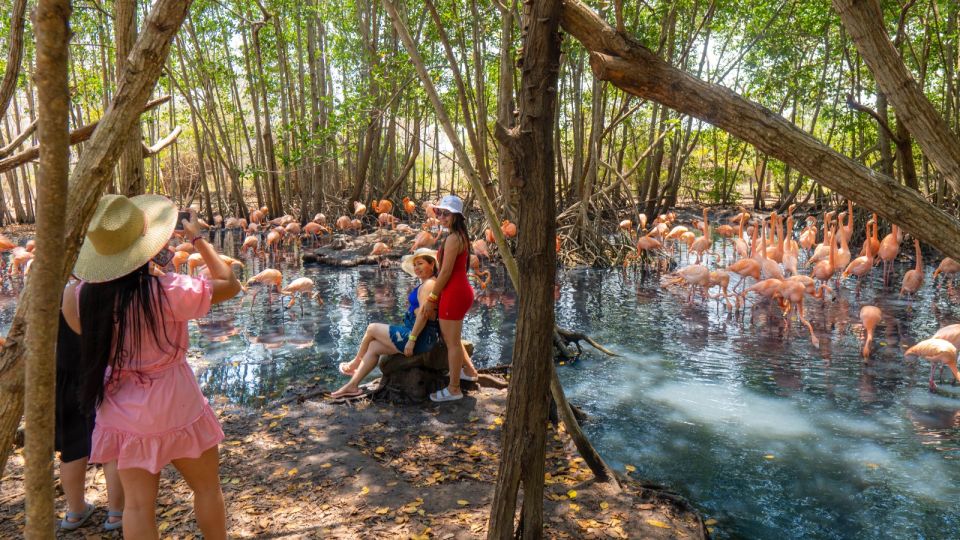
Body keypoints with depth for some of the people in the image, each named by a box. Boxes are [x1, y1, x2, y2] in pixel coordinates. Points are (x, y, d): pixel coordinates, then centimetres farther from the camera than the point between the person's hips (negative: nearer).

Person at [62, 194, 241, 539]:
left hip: (122, 412, 5)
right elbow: (230, 285, -10)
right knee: (207, 487, 18)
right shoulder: (169, 291, -24)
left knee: (137, 504, 14)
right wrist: (198, 239, -3)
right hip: (175, 408, -4)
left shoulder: (84, 295, -10)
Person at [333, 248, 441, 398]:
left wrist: (412, 339, -24)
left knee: (372, 329, 8)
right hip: (426, 338, 10)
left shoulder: (428, 285, -16)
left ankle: (355, 363, 32)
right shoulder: (427, 284, 15)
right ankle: (352, 385, 20)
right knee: (373, 346, 15)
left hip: (420, 337, -10)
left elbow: (423, 314, -26)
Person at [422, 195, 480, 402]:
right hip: (461, 290, 10)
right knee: (450, 336, 26)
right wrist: (437, 295, 17)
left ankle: (453, 389, 11)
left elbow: (445, 272, -19)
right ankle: (469, 370, 40)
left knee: (452, 342, 1)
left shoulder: (452, 238, -18)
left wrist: (432, 298, -11)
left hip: (453, 294, -10)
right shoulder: (461, 235, 12)